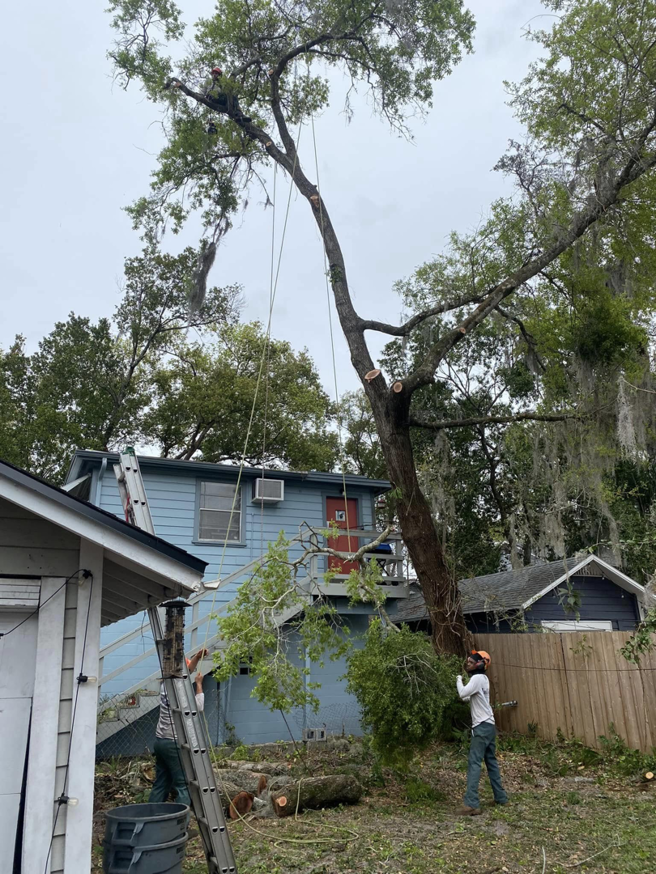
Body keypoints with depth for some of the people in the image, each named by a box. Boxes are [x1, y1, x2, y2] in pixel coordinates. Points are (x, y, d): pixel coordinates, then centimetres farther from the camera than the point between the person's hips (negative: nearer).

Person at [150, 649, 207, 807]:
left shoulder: (166, 683, 7)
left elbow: (185, 671, 22)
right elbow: (198, 707, -9)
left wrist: (197, 657, 13)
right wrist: (199, 684, -3)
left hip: (160, 740, 9)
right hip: (174, 743, -9)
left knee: (160, 785, 14)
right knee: (183, 786, -3)